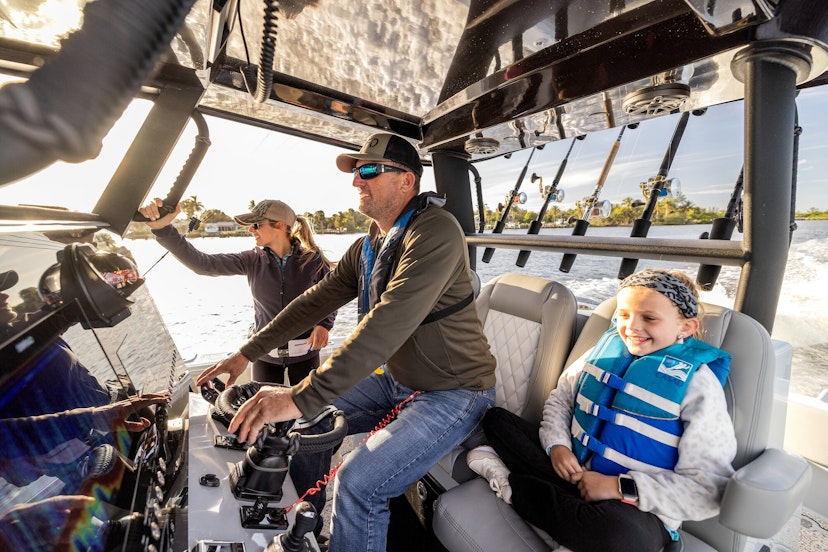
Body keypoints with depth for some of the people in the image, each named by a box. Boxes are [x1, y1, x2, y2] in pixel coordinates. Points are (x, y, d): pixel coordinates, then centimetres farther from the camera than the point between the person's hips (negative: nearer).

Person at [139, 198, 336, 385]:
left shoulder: (314, 260, -11)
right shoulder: (252, 261, -5)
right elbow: (201, 264, -10)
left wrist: (323, 324, -19)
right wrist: (162, 228, -21)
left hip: (304, 353, -2)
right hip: (266, 355, 2)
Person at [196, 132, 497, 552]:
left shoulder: (435, 230, -24)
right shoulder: (366, 247, 4)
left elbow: (390, 323, -35)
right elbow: (315, 300, 7)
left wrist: (301, 398, -36)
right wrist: (246, 353, 4)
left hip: (453, 392, -8)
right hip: (395, 379, 8)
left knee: (357, 483, -22)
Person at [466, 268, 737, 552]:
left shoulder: (697, 383, -12)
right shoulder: (607, 349, 0)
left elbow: (709, 485, -15)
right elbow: (560, 398, 10)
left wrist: (621, 488, -22)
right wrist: (556, 444, -8)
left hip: (638, 507, -4)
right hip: (575, 471, 5)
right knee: (496, 419, 2)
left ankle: (511, 483, -15)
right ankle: (568, 497, -14)